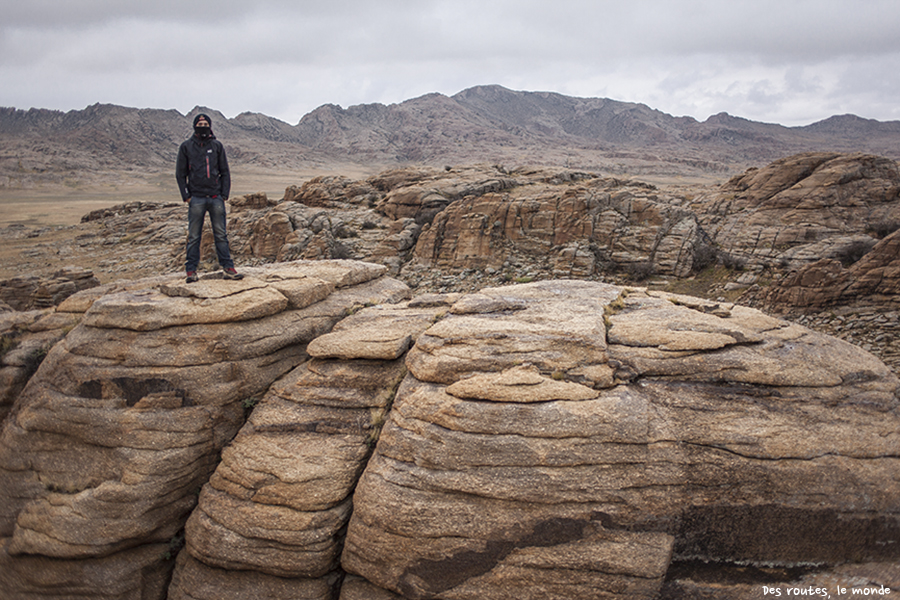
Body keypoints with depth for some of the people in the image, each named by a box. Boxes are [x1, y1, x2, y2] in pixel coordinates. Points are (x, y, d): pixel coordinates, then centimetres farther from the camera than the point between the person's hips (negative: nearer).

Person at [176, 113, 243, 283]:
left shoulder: (217, 146, 10)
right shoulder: (186, 146, 6)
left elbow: (225, 172, 12)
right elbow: (180, 173, 8)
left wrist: (224, 195, 2)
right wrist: (186, 196, -1)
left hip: (216, 198, 1)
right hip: (196, 198, -1)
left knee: (221, 234, 2)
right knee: (194, 236, 2)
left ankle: (228, 268, 5)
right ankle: (191, 270, 7)